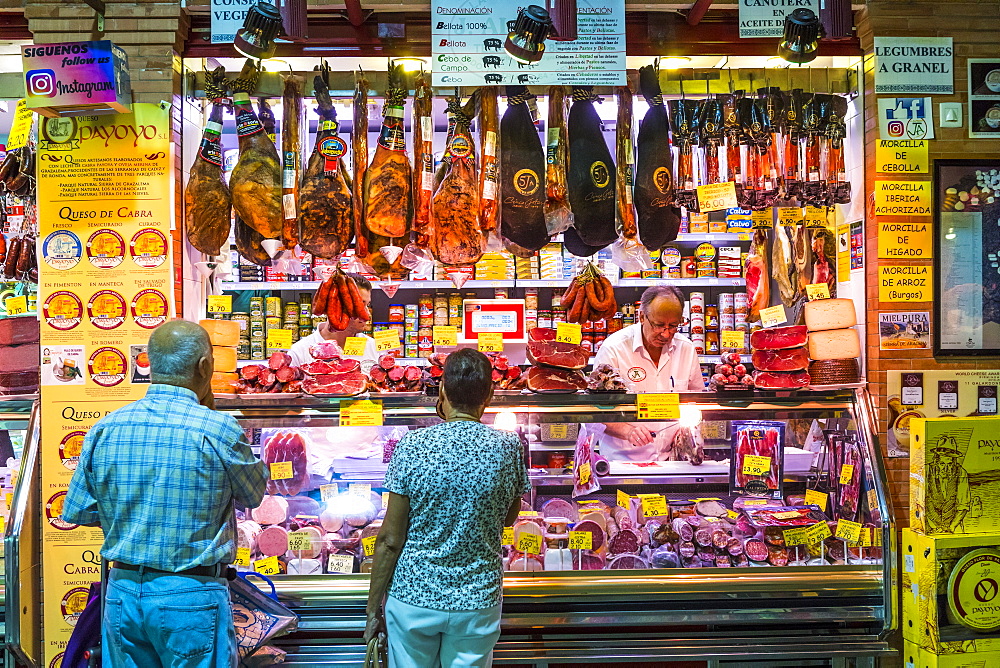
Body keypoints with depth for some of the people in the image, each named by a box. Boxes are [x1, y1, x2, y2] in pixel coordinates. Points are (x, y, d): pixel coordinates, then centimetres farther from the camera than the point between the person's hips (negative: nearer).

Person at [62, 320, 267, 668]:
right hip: (192, 598, -4)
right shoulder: (217, 430, -16)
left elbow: (75, 512, 7)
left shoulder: (104, 430, -2)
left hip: (121, 592, 5)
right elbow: (255, 494, 2)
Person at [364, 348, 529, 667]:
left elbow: (390, 540, -11)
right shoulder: (509, 448, -9)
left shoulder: (412, 445, -13)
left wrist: (373, 607, 1)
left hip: (412, 597, -1)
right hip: (477, 602, 1)